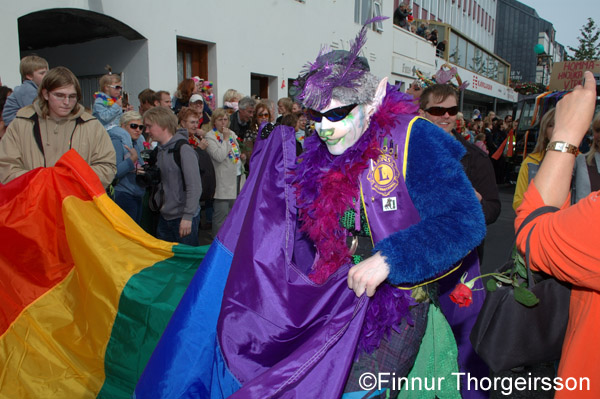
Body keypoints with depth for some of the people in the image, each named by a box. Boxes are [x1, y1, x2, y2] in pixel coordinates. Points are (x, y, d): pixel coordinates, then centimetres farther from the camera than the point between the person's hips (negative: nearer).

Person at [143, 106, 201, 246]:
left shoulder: (183, 149, -15)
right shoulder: (159, 150, 10)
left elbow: (195, 187, -19)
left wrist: (187, 217, -20)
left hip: (184, 218, -8)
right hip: (164, 217, 8)